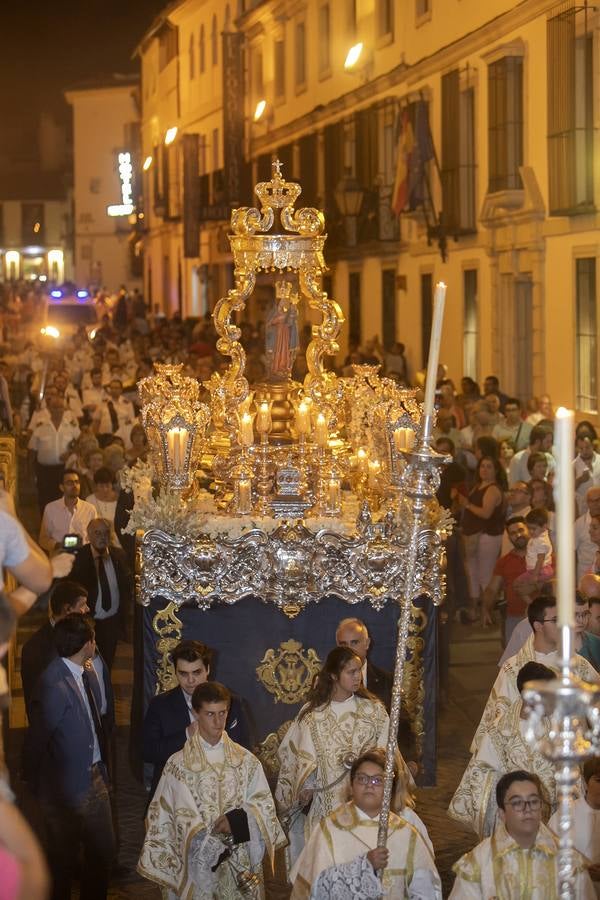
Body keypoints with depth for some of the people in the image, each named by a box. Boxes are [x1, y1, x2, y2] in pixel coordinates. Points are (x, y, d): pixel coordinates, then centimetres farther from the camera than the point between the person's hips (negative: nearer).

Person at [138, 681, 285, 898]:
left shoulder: (246, 760, 4)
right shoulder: (178, 764, -4)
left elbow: (264, 806, 3)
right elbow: (185, 821, -8)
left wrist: (239, 820, -15)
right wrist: (216, 851, -16)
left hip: (242, 864, 2)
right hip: (199, 868, -2)